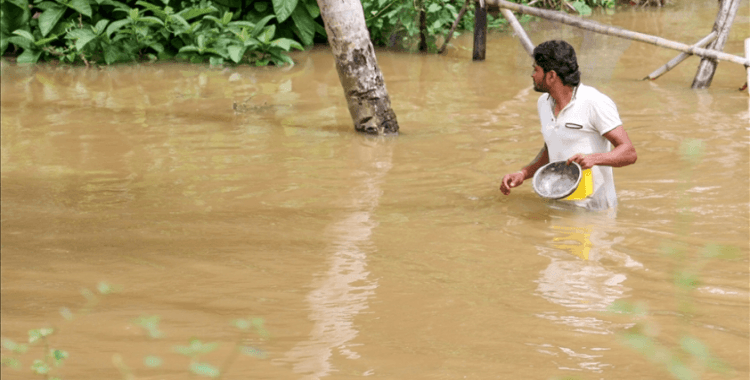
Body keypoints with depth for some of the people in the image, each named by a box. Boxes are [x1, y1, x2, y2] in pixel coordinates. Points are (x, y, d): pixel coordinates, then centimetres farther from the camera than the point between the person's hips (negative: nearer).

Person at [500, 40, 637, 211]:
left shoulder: (595, 103, -12)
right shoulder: (544, 103, 11)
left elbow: (629, 153, -13)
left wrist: (593, 158, -31)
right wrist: (523, 174, 9)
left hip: (595, 209, -7)